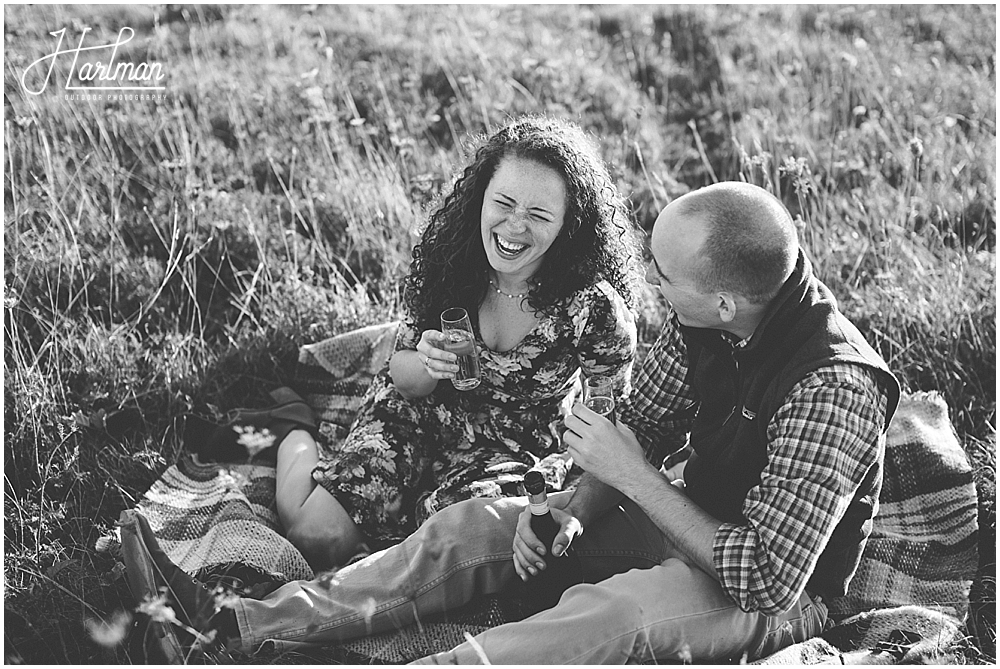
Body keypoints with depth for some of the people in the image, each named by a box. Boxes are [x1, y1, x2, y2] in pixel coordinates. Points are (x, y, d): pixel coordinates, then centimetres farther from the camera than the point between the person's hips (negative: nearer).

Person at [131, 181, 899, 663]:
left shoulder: (832, 390, -33)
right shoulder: (700, 318, -10)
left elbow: (765, 577, -32)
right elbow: (642, 428, 3)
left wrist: (631, 475, -26)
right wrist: (576, 506, -16)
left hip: (776, 592, -8)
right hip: (695, 519, 8)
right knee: (478, 524, -4)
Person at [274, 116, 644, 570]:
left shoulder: (593, 307, -24)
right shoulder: (450, 253, -14)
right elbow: (401, 376, -2)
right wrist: (426, 365, -25)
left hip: (519, 450, -1)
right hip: (417, 417, 2)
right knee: (319, 537, -14)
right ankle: (301, 449, 18)